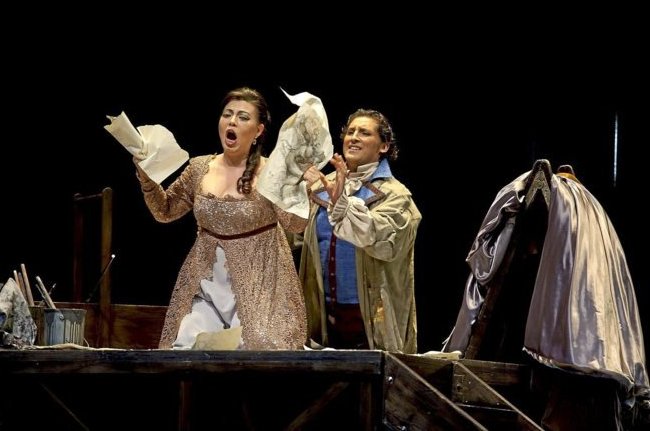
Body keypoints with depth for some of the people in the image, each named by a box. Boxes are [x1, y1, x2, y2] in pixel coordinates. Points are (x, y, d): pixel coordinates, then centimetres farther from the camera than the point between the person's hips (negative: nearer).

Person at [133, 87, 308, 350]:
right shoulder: (200, 168, 4)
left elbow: (295, 224, -18)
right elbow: (165, 212, 13)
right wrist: (146, 177, -3)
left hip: (256, 287, -4)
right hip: (205, 284, 4)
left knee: (255, 349, -9)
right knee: (185, 349, 0)